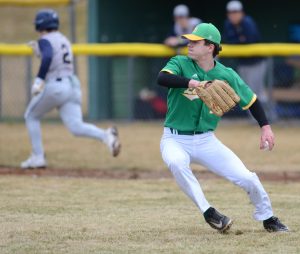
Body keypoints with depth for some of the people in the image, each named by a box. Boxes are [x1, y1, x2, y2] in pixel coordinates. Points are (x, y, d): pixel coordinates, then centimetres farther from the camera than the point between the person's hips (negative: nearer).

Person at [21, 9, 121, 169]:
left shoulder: (45, 40, -5)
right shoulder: (64, 40, 20)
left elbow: (48, 57, -24)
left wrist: (39, 80, -27)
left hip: (55, 86, -7)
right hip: (72, 86, 7)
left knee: (31, 117, 16)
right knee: (76, 127, -3)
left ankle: (38, 157, 12)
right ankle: (106, 136, -28)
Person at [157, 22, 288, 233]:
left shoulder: (227, 76, -3)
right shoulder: (180, 64, -9)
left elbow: (251, 99, 8)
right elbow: (162, 78, -30)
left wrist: (265, 126, -4)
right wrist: (190, 83, -45)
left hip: (206, 141, 2)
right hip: (176, 140, -2)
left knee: (247, 178, -6)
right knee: (176, 162, -38)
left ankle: (268, 219, 22)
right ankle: (208, 212, -26)